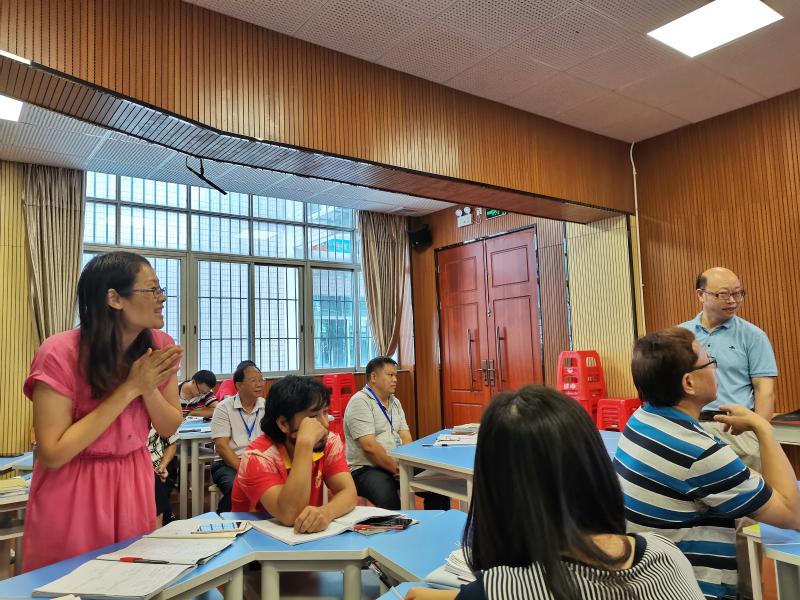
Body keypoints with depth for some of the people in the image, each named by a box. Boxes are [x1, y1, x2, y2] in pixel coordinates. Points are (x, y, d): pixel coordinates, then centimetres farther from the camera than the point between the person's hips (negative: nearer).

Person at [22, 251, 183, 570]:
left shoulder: (159, 347, -9)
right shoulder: (60, 354, -22)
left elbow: (170, 427, -1)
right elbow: (53, 454, -21)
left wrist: (149, 388, -21)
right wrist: (129, 389, -26)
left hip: (135, 484, 4)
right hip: (71, 493, -4)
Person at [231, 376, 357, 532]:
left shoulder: (330, 442, -7)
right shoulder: (258, 456, -21)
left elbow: (349, 492, -15)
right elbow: (290, 515, -32)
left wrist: (325, 512, -37)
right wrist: (305, 443, -35)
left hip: (308, 534, 4)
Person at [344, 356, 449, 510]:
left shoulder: (395, 402, 15)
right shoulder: (360, 402, -11)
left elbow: (405, 437, 9)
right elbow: (369, 447, -18)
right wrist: (397, 468, -16)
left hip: (398, 465, 7)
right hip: (367, 468, -7)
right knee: (389, 500, -37)